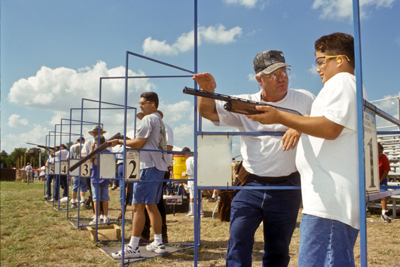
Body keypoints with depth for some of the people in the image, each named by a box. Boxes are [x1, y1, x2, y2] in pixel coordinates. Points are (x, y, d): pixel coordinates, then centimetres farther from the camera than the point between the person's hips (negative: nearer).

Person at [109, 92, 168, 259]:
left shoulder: (148, 119, -8)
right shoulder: (159, 120, 22)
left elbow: (138, 143, -13)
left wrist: (120, 141, 0)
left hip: (148, 167, -10)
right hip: (158, 166, 10)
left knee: (138, 206, -9)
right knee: (151, 206, 14)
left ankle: (133, 247, -7)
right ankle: (158, 243, 19)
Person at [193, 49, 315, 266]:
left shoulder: (304, 99, 3)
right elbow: (208, 111, -3)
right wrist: (208, 90, -24)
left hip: (286, 188, 1)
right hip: (251, 185, 0)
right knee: (238, 243, -7)